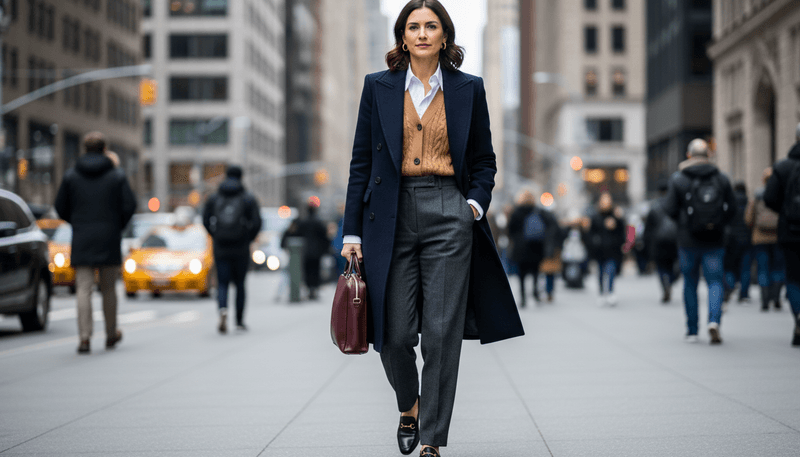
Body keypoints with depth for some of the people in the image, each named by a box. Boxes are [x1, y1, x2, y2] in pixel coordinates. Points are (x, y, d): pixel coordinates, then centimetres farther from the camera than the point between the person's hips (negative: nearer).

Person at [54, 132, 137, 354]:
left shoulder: (71, 176, 2)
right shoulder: (117, 175, -1)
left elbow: (60, 207, 5)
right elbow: (130, 205, -5)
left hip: (81, 241, 0)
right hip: (109, 242, 0)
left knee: (83, 290, -2)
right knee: (108, 289, 12)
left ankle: (84, 338, -13)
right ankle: (111, 335, 23)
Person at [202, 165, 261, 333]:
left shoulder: (213, 198, 4)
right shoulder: (248, 199, -2)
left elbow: (206, 220, 0)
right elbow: (256, 223, -8)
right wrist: (248, 239, 8)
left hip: (220, 249, 1)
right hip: (241, 249, -1)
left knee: (222, 284, 4)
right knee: (240, 284, 13)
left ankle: (223, 309, -26)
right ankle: (239, 321, 19)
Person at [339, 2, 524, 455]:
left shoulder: (468, 89, 7)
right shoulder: (379, 87, 7)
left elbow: (484, 160, 14)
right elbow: (362, 161, 7)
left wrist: (475, 204, -4)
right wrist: (353, 230, 3)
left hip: (448, 217, 0)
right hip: (393, 216, 1)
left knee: (443, 334, -4)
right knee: (395, 334, 0)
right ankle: (409, 406, 31)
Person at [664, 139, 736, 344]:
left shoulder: (678, 179, -4)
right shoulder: (722, 178, 2)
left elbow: (670, 208, -6)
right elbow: (732, 209, 2)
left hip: (688, 241, 0)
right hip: (714, 241, 0)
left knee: (690, 284, 11)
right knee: (715, 281, 3)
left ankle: (692, 331, 16)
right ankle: (714, 320, -21)